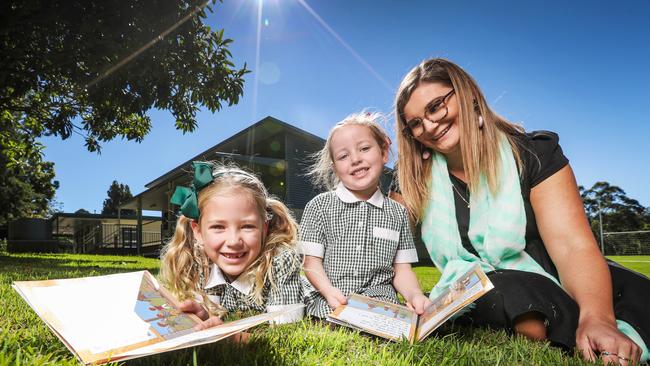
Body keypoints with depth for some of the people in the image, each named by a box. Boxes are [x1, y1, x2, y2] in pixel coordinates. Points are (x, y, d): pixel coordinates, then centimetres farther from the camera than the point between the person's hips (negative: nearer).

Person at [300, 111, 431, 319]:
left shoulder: (397, 212, 11)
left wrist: (414, 294, -10)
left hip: (380, 303, 3)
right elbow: (311, 262, 1)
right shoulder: (319, 205, 3)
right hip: (330, 305, -2)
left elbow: (402, 269, 10)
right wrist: (330, 292, -18)